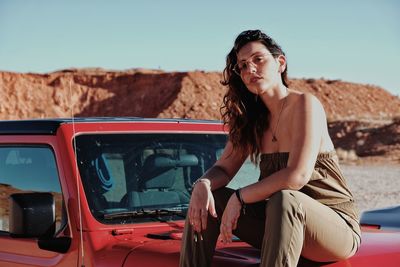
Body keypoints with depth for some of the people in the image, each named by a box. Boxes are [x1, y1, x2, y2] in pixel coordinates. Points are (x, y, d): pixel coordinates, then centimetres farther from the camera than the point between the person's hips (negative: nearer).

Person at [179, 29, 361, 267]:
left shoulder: (304, 104, -13)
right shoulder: (253, 119, 10)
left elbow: (297, 176, -23)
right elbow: (223, 169, 9)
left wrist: (240, 197, -17)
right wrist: (202, 185, -15)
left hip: (337, 226, -7)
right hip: (284, 223, 7)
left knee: (284, 200, -38)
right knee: (205, 202, -6)